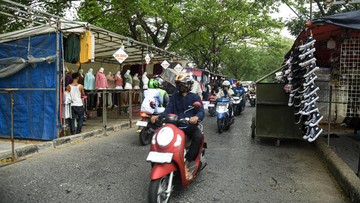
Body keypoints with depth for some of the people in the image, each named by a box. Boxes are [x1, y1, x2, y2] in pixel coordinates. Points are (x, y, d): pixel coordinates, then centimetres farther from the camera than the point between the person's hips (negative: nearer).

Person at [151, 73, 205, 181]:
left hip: (190, 126, -2)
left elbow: (201, 111, -10)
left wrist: (196, 117, -35)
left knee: (198, 137, -34)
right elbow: (168, 110, 2)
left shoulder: (195, 97, 5)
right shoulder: (174, 96, 14)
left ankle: (186, 163, -25)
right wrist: (158, 116, -19)